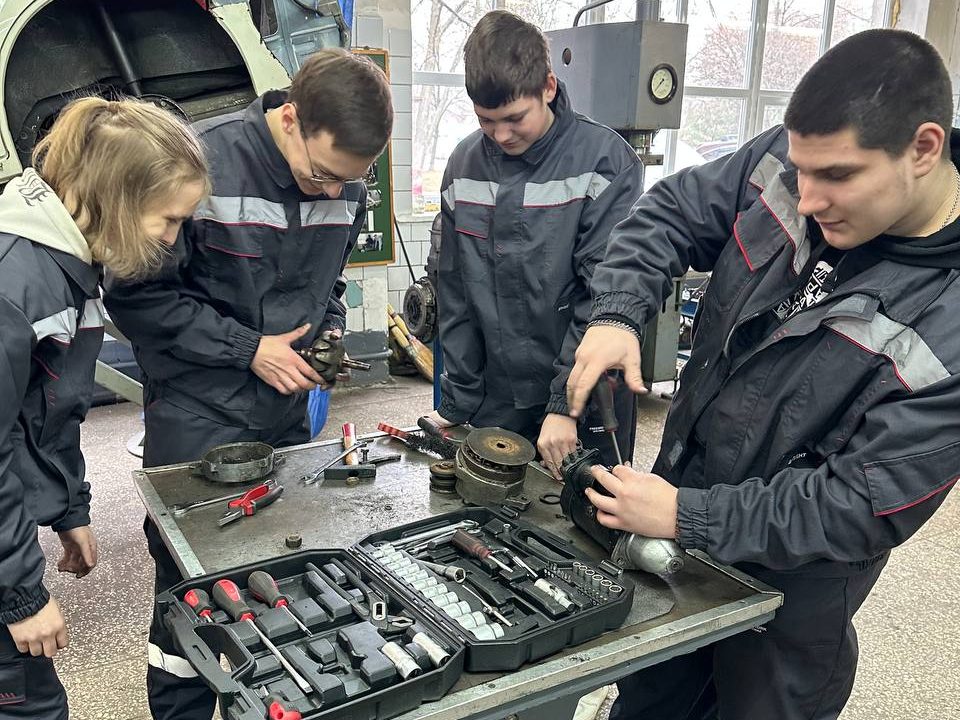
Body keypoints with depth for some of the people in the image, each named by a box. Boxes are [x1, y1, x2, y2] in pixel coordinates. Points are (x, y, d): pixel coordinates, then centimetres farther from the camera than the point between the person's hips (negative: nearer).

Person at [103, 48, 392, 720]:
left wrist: (331, 332, -4)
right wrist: (247, 349, -16)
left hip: (287, 412, 5)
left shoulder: (346, 183, -2)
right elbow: (137, 294, -14)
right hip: (196, 418, -5)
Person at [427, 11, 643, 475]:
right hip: (496, 403, 4)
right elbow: (456, 296, 5)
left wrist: (566, 404, -19)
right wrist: (456, 402, 4)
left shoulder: (606, 160, -12)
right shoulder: (465, 165, 1)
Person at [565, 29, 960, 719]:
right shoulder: (802, 154, -14)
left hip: (786, 582, -5)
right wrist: (618, 314, -22)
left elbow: (866, 505, -26)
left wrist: (686, 518, -28)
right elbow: (674, 212, -4)